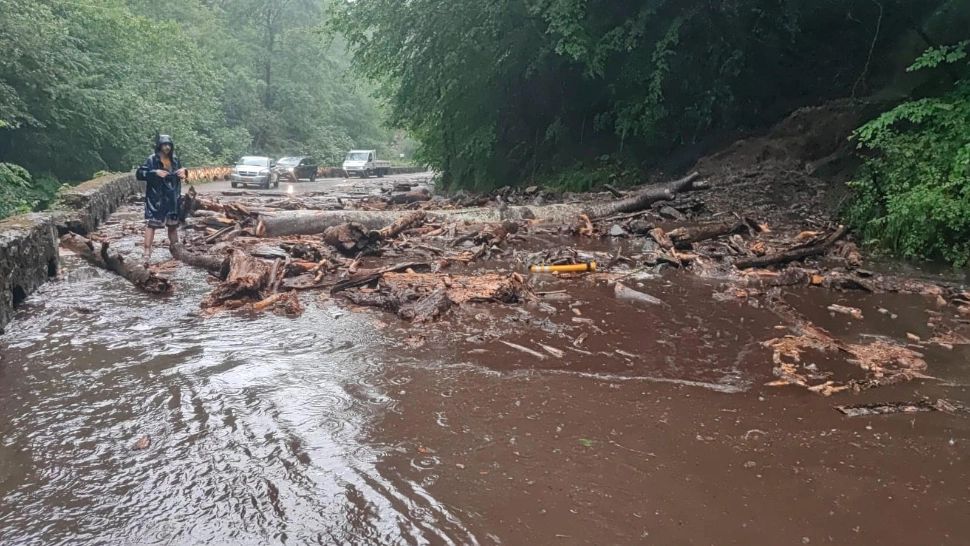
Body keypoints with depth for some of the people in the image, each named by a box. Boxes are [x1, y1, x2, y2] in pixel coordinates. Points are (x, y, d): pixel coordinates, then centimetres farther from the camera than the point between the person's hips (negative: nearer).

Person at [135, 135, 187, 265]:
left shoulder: (175, 160, 7)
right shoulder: (152, 160, -9)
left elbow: (182, 174, 21)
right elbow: (139, 174, -13)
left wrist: (184, 171, -3)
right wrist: (155, 173, -24)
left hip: (172, 198, 5)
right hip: (156, 198, -5)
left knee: (173, 224, 16)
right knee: (151, 223, -11)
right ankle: (147, 253, -14)